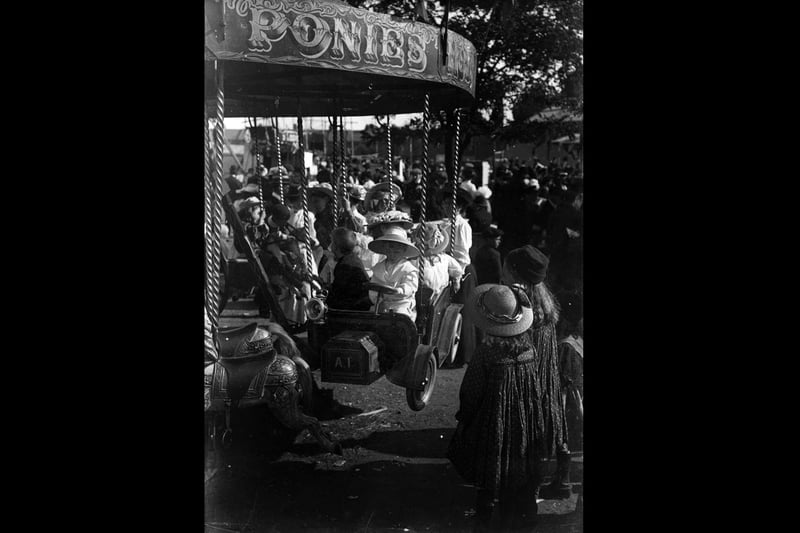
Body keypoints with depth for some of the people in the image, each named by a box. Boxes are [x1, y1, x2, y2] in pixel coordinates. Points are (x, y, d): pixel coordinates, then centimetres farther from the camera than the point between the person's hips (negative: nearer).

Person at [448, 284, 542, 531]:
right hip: (525, 423, 4)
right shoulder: (528, 348, -12)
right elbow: (536, 382, 0)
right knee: (520, 472, 22)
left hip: (493, 424, -4)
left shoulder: (486, 353, -25)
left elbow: (471, 393, -15)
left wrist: (463, 418, 2)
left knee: (491, 479, 15)